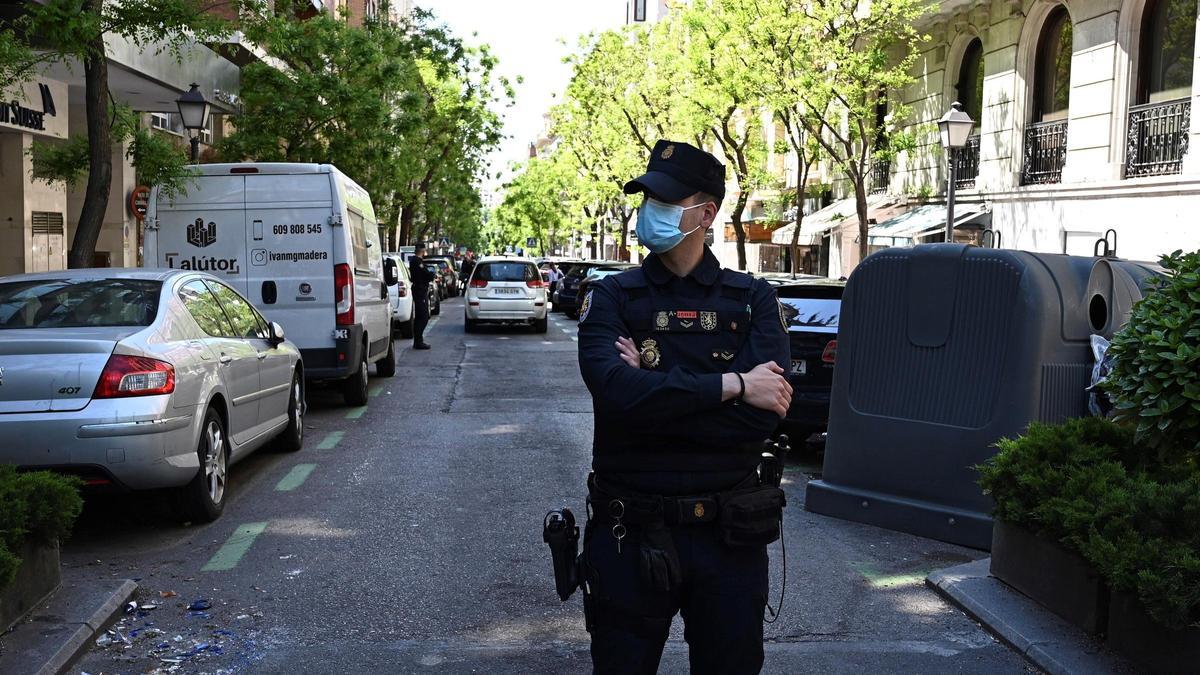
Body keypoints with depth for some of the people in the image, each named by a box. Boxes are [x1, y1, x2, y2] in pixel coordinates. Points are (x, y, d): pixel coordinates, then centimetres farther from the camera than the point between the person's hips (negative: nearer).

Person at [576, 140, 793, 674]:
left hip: (728, 532, 1)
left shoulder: (752, 299, 0)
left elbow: (764, 413, -16)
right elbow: (615, 391, -21)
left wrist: (652, 388, -16)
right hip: (631, 531, -1)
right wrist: (731, 385, -20)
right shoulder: (612, 297, -2)